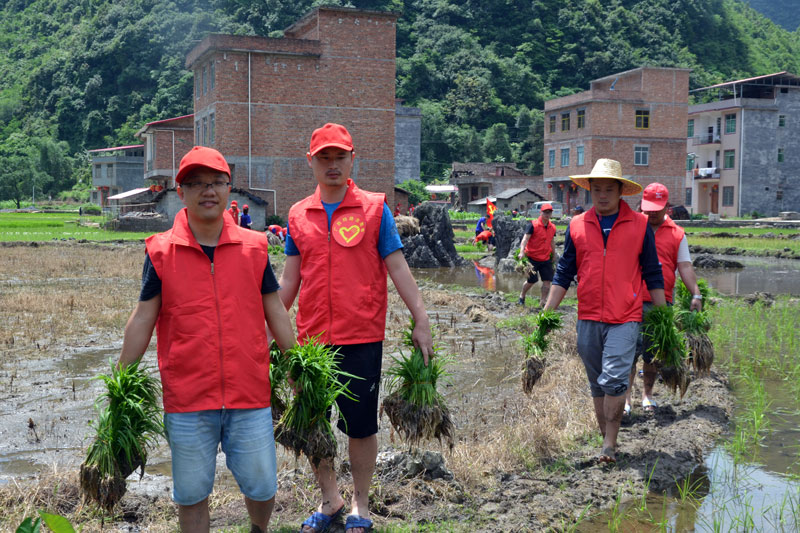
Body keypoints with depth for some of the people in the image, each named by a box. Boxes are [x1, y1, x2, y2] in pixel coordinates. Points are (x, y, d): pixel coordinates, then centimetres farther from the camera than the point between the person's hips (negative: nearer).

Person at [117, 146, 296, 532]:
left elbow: (275, 313, 9)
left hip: (250, 395, 1)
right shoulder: (161, 252, -1)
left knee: (262, 485, 9)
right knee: (191, 493, 10)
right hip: (186, 399, -1)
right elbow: (142, 320, 3)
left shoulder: (253, 247, 3)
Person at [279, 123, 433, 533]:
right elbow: (288, 280, 11)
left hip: (362, 338, -3)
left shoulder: (374, 208, 0)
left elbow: (398, 269, -1)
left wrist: (421, 320, -7)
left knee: (361, 426, 7)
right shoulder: (298, 215, 7)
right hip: (311, 339, 3)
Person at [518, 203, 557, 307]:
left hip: (546, 259, 5)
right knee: (531, 281, 1)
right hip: (532, 258, -5)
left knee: (547, 280, -2)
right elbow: (525, 238, -18)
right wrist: (522, 252, -31)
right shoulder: (533, 225, -11)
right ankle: (522, 296, 26)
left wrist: (553, 256, 23)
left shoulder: (552, 227, 6)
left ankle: (544, 301, 8)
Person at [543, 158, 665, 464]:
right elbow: (564, 273, 9)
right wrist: (547, 314, 4)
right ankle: (604, 437, 24)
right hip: (588, 317, 3)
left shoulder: (639, 225, 2)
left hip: (625, 318, -3)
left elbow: (653, 275, 6)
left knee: (614, 379, -13)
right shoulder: (577, 226, 6)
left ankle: (610, 443, 1)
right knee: (597, 383, 11)